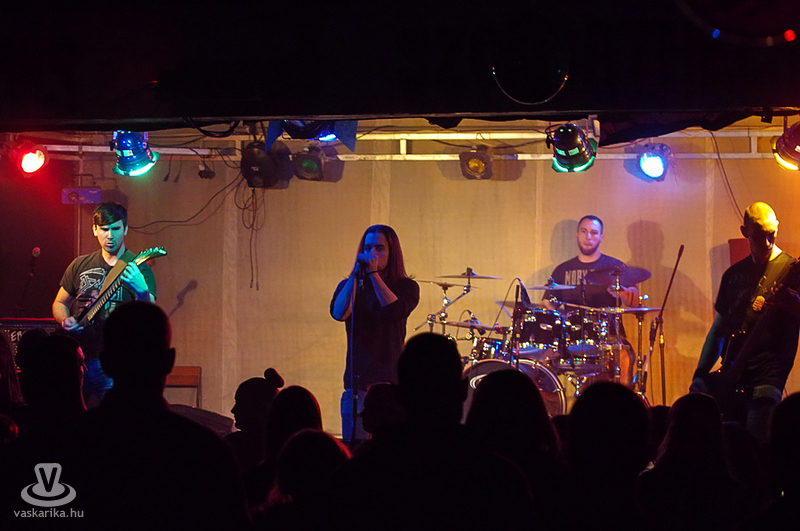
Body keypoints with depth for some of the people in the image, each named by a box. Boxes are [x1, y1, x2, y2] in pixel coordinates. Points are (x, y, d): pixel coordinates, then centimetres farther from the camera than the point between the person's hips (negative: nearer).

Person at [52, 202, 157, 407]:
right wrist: (65, 320, -1)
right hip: (77, 357, 4)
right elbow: (59, 303, 21)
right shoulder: (80, 265, 12)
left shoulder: (139, 269, -2)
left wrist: (141, 290, -35)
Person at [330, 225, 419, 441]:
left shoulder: (406, 287, 4)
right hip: (357, 381, 2)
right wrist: (356, 275, -12)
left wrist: (374, 274, -14)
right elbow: (339, 313, -10)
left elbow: (395, 311, -17)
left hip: (392, 382, -2)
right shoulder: (348, 286, 10)